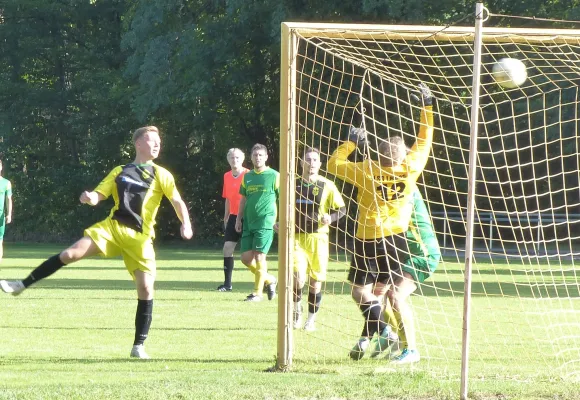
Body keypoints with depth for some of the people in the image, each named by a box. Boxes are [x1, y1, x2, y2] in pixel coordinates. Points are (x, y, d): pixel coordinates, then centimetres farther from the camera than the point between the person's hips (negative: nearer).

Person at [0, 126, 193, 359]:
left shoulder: (161, 175, 4)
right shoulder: (120, 172, 10)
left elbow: (177, 202, -1)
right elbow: (98, 196, 8)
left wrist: (186, 225, -20)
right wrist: (89, 198, -17)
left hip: (139, 237, -1)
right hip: (112, 227, 1)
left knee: (145, 287, -11)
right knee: (70, 253, -14)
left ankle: (139, 345, -1)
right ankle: (22, 285, -4)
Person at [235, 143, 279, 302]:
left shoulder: (274, 176, -2)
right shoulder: (247, 176, 14)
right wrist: (239, 219, 14)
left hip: (265, 222, -6)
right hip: (248, 222, 6)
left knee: (259, 256, -10)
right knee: (246, 257, 2)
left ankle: (258, 292, -2)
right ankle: (269, 279, 22)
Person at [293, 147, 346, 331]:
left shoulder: (327, 186, 0)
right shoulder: (294, 185, 6)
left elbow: (342, 209, 5)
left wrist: (331, 218, -14)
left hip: (318, 238, 0)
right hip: (298, 238, 0)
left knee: (316, 281, 3)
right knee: (299, 278, -16)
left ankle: (311, 320, 18)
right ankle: (297, 311, 11)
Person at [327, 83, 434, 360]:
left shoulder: (367, 171, -13)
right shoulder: (410, 168, -7)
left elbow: (334, 164, -1)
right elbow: (424, 139, 7)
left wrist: (352, 141, 7)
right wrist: (427, 106, 14)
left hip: (368, 239, -3)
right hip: (396, 238, 4)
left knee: (360, 290, -1)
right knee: (378, 290, 13)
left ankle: (381, 328, -22)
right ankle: (368, 336, 13)